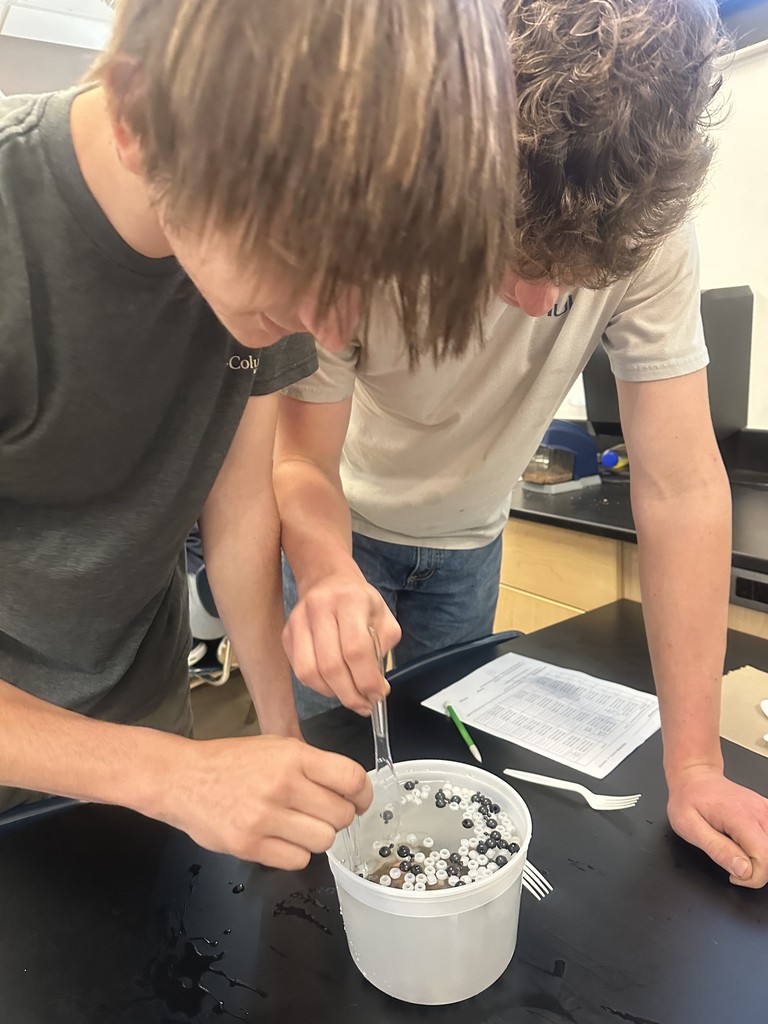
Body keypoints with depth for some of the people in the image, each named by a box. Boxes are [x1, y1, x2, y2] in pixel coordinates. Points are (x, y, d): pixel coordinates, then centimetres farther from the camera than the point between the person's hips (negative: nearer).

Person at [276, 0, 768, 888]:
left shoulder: (652, 237, -26)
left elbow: (683, 487, -26)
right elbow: (303, 461, -24)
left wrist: (694, 766, -25)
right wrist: (328, 576, -48)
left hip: (468, 544, 2)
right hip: (347, 531, -1)